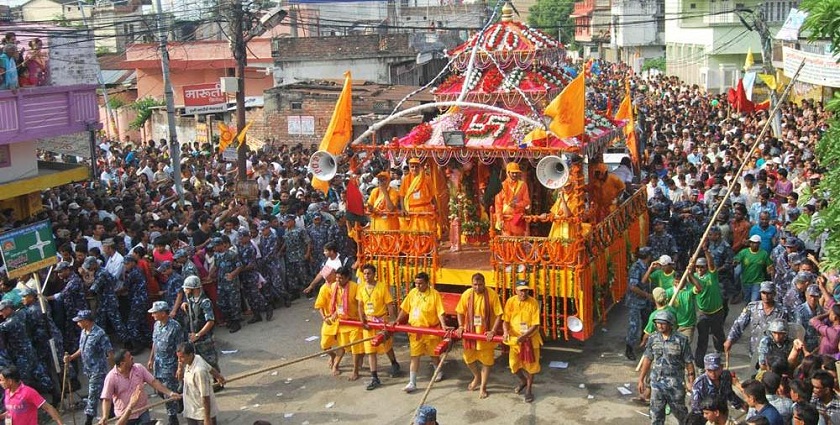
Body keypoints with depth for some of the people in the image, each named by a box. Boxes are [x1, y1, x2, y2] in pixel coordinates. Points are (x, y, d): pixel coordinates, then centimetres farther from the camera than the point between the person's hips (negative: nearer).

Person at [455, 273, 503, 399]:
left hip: (486, 333, -3)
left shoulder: (492, 294, -16)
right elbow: (460, 312, 5)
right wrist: (461, 326, -7)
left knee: (486, 360, 7)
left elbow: (499, 314, -12)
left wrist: (493, 331, -20)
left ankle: (483, 387, 23)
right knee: (468, 358, 15)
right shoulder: (467, 294, -6)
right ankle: (477, 377, 44)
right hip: (470, 332, 3)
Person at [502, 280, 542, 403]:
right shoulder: (511, 302, -7)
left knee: (530, 364, 7)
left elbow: (536, 325, -15)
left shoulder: (533, 303, -14)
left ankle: (529, 389, 26)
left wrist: (524, 336, -26)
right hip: (515, 338, 2)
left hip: (530, 338, -2)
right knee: (514, 363, 6)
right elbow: (505, 320, -4)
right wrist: (506, 332, -23)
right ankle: (523, 381, 37)